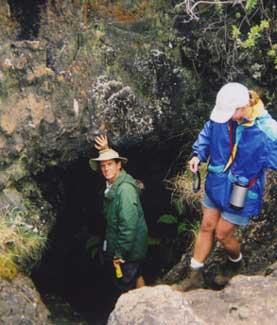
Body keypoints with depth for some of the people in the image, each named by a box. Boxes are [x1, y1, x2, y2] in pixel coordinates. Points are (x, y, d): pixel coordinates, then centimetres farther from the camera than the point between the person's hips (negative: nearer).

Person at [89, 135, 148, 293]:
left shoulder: (124, 189, -28)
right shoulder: (114, 183, 1)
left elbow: (128, 225, -30)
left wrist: (120, 254, -24)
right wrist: (106, 150, 19)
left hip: (128, 250, -10)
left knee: (126, 288, 2)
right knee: (137, 276, 26)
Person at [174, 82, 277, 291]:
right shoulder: (222, 118, -13)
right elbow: (207, 134, 6)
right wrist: (198, 154, -6)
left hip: (240, 192, -5)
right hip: (216, 182, 5)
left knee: (222, 234, 8)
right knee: (207, 227, 12)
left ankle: (235, 262, 43)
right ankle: (195, 275, 28)